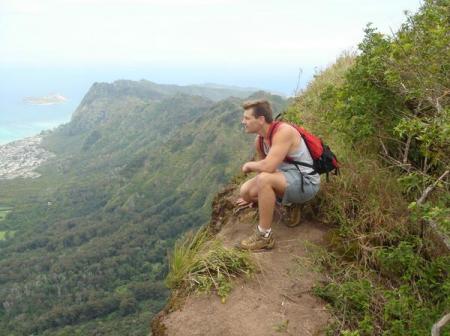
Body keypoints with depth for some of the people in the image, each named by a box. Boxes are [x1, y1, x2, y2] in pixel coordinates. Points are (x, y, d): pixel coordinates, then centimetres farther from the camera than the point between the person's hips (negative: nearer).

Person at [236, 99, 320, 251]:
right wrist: (251, 195, 27)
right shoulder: (259, 140, 2)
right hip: (286, 179, 9)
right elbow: (263, 166, 18)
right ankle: (289, 203, 10)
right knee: (245, 191, -4)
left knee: (264, 179, -33)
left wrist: (248, 165, -13)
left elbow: (268, 167, -34)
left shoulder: (283, 132, -25)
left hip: (306, 183, -9)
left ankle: (264, 236, -21)